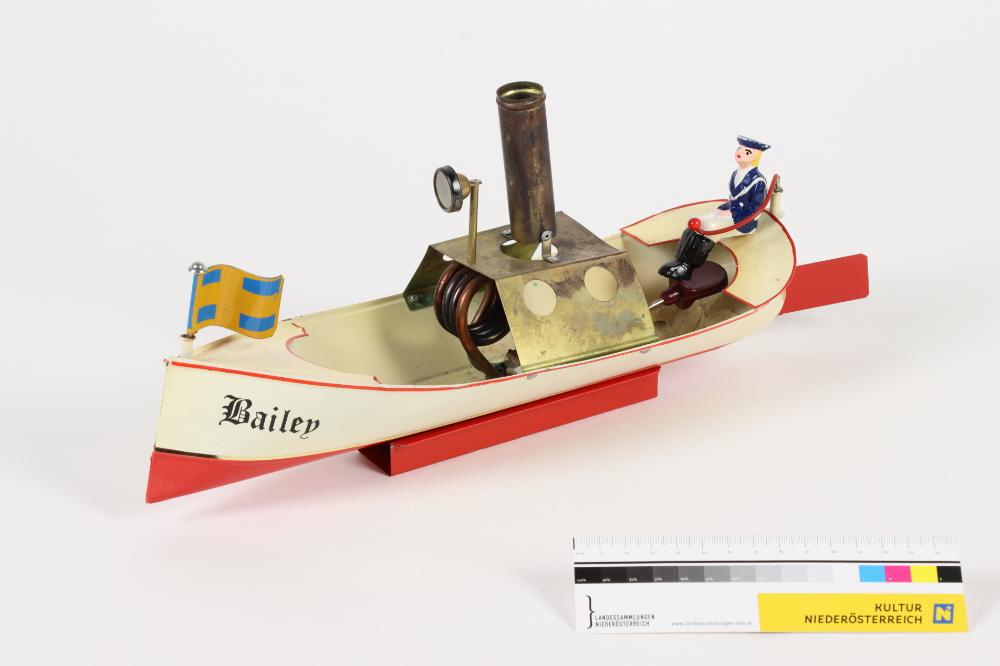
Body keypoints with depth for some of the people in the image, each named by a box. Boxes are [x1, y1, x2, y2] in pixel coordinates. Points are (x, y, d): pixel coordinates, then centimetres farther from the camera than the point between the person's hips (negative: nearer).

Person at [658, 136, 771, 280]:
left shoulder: (758, 181, -14)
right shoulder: (736, 174, 11)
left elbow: (756, 210, -15)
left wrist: (730, 214, -17)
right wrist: (722, 209, 1)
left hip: (745, 222, -8)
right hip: (731, 214, 8)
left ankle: (687, 267, -22)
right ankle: (681, 262, -20)